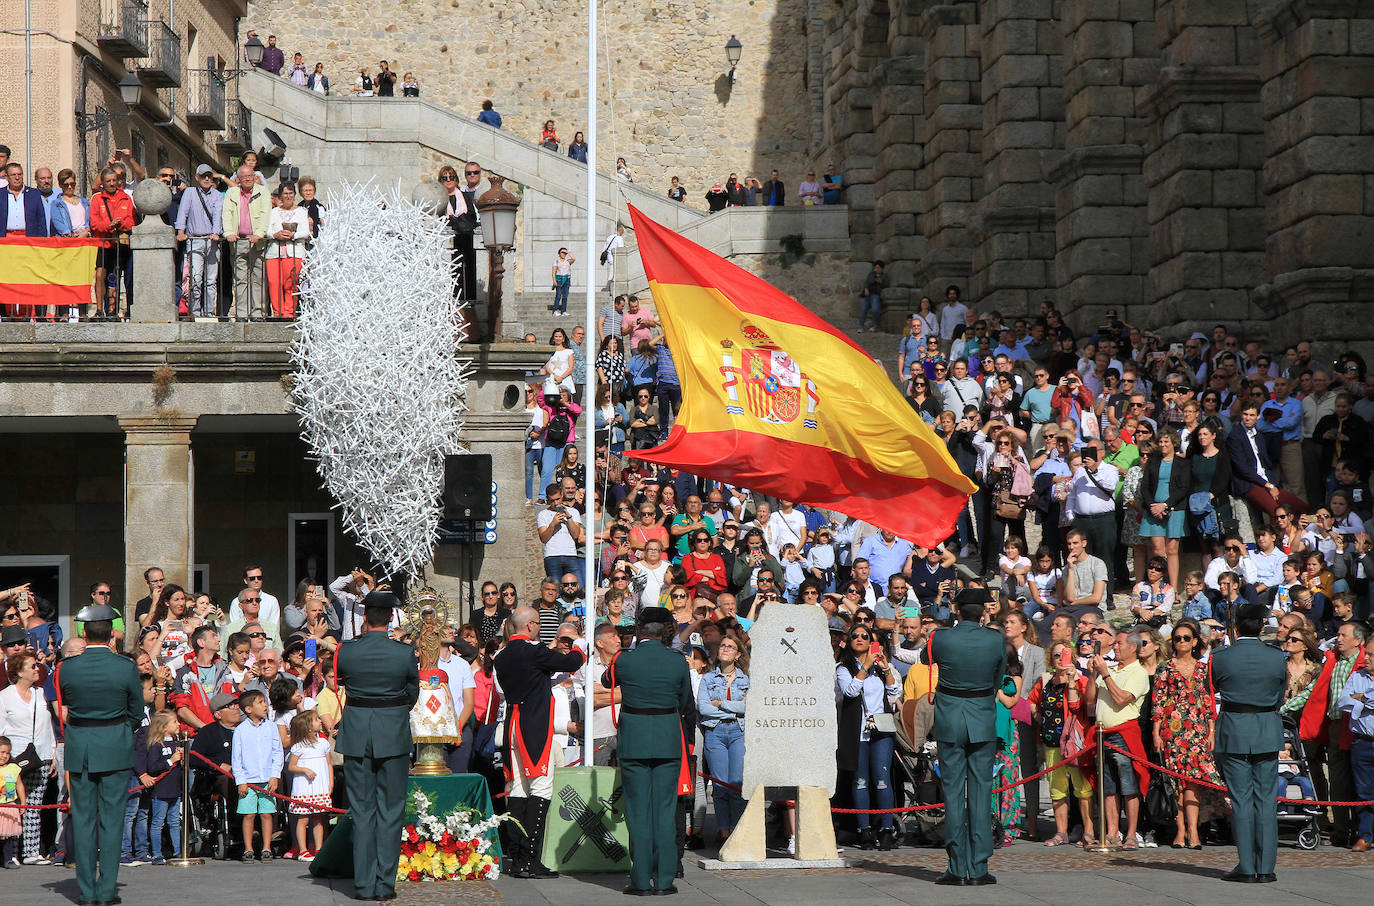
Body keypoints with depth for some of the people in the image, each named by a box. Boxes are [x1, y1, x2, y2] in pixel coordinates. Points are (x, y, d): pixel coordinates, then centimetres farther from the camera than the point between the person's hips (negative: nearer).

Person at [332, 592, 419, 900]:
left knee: (361, 811, 8)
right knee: (390, 810, 5)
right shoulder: (405, 654, -10)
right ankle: (385, 883, 3)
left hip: (356, 734, 1)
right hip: (394, 734, -1)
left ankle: (364, 884, 7)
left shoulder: (345, 652, -8)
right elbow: (413, 693, 4)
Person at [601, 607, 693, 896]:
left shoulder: (624, 660, -7)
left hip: (634, 740, -1)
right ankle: (664, 880, 5)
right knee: (665, 810, 5)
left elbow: (607, 681, 16)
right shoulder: (678, 662, -4)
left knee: (638, 810, 4)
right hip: (668, 740, 1)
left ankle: (641, 880, 3)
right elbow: (687, 703, 7)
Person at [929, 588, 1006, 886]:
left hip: (949, 721, 0)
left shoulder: (939, 638, -9)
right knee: (981, 791, 4)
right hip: (983, 721, 0)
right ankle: (978, 868, 2)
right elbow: (998, 681, 6)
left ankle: (958, 869, 1)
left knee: (953, 792, 3)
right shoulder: (996, 640, -6)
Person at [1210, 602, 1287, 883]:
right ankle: (1265, 868, 3)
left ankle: (1246, 867, -1)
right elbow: (1279, 698, 9)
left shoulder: (1221, 657, -7)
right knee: (1266, 799, 5)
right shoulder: (1277, 659, -1)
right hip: (1268, 732, 2)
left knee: (1240, 799, 1)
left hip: (1233, 733, -2)